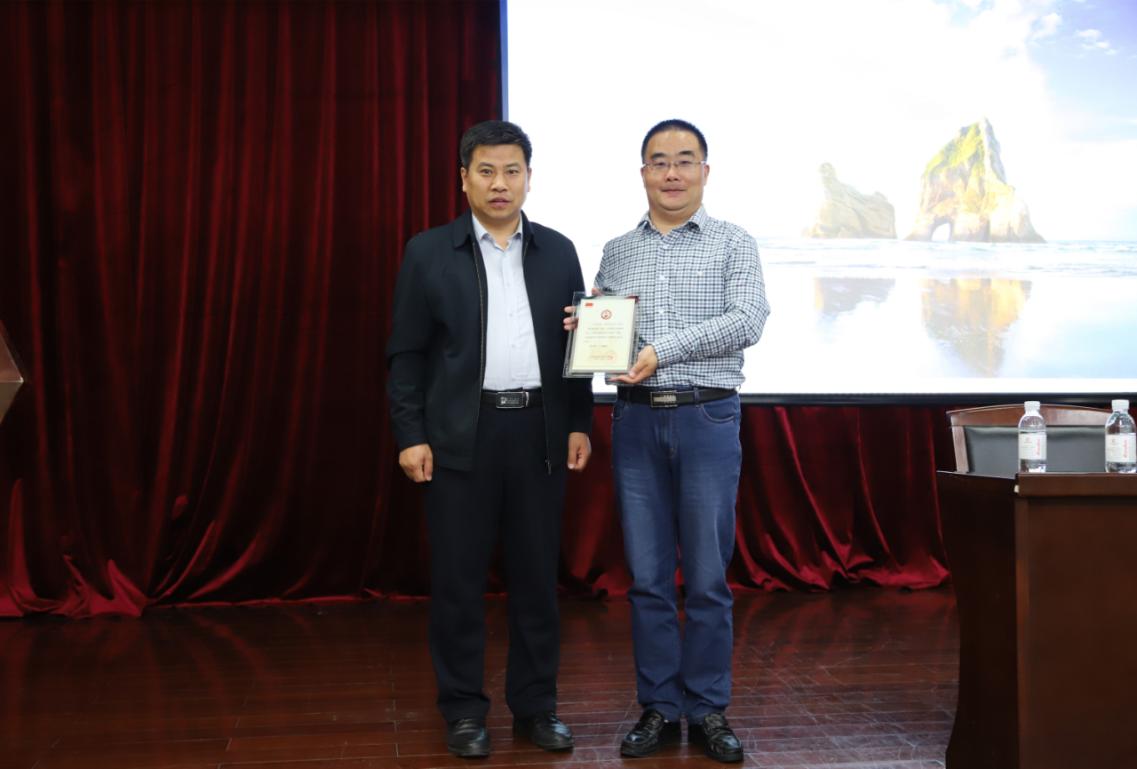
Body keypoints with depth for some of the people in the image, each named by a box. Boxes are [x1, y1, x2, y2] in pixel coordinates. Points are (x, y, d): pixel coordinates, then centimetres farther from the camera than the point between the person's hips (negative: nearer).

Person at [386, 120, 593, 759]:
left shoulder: (557, 251, 8)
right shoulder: (429, 253, 1)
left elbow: (576, 343, 10)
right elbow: (407, 353, 0)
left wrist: (579, 425, 4)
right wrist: (410, 435, -6)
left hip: (539, 433, 2)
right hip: (460, 436, -2)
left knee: (538, 575, 8)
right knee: (459, 579, 3)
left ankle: (537, 705, 20)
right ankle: (464, 709, 16)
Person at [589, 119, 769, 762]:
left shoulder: (734, 244, 2)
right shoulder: (617, 252, 13)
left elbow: (747, 321, -12)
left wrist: (662, 351, -20)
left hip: (707, 418, -3)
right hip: (636, 419, 3)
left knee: (708, 576, 2)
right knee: (648, 576, 6)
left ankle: (708, 710, 14)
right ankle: (659, 709, 16)